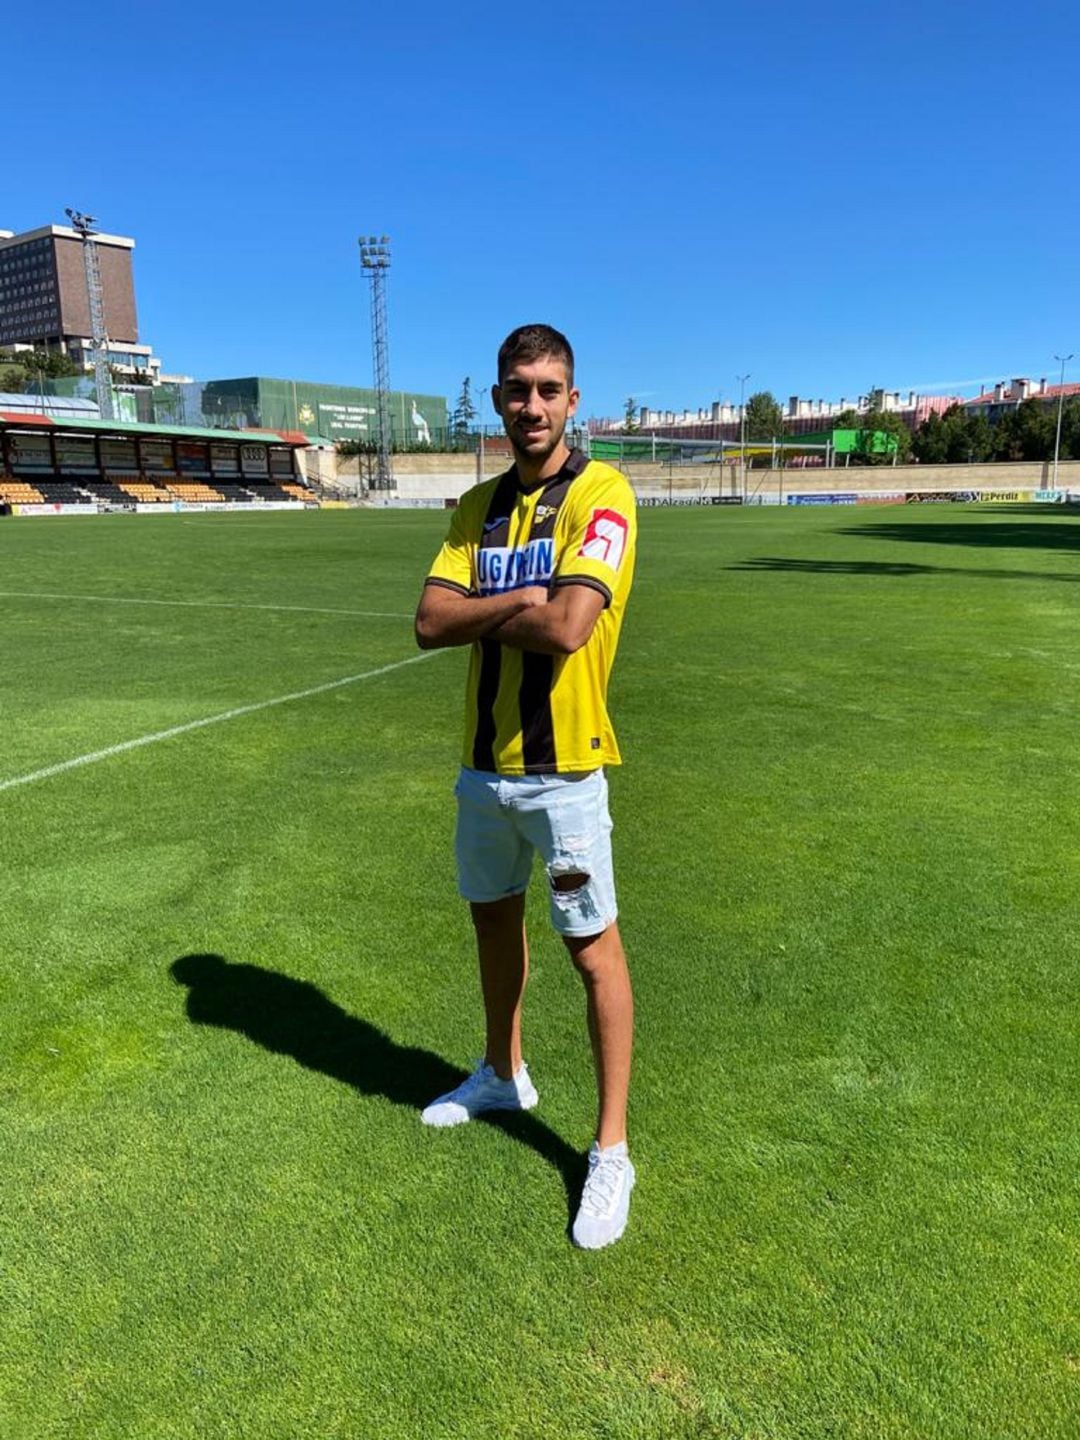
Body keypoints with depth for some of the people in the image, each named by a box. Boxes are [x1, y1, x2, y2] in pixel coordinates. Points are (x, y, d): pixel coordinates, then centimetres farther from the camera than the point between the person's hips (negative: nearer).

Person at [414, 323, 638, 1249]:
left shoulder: (601, 495, -12)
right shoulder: (478, 506, 8)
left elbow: (567, 626, -26)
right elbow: (430, 622, -4)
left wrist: (484, 611, -9)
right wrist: (521, 599, -17)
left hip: (562, 769, -7)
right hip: (483, 762, 7)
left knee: (593, 949, 4)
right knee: (494, 920, 21)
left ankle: (611, 1151, 21)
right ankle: (503, 1076, 46)